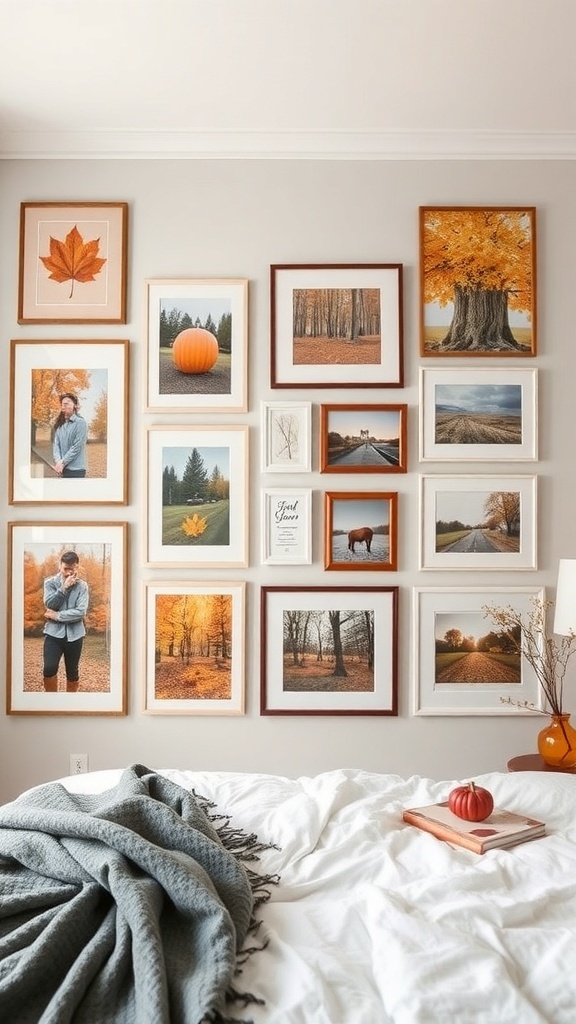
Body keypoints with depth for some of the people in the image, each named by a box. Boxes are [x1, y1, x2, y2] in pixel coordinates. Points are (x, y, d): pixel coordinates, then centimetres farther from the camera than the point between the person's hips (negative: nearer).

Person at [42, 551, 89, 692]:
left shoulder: (82, 586, -1)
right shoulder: (50, 582, 1)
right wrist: (64, 587, -16)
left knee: (72, 673, 10)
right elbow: (50, 604, -13)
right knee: (49, 669, -16)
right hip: (54, 632, -1)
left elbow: (81, 612, -11)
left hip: (74, 634, 1)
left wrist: (57, 615, -13)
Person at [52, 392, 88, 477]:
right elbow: (56, 444, 4)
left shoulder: (80, 422, -8)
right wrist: (58, 461, -12)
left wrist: (63, 462, -14)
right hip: (63, 468, 6)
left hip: (76, 468, -6)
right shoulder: (60, 424, 11)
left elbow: (77, 447, -13)